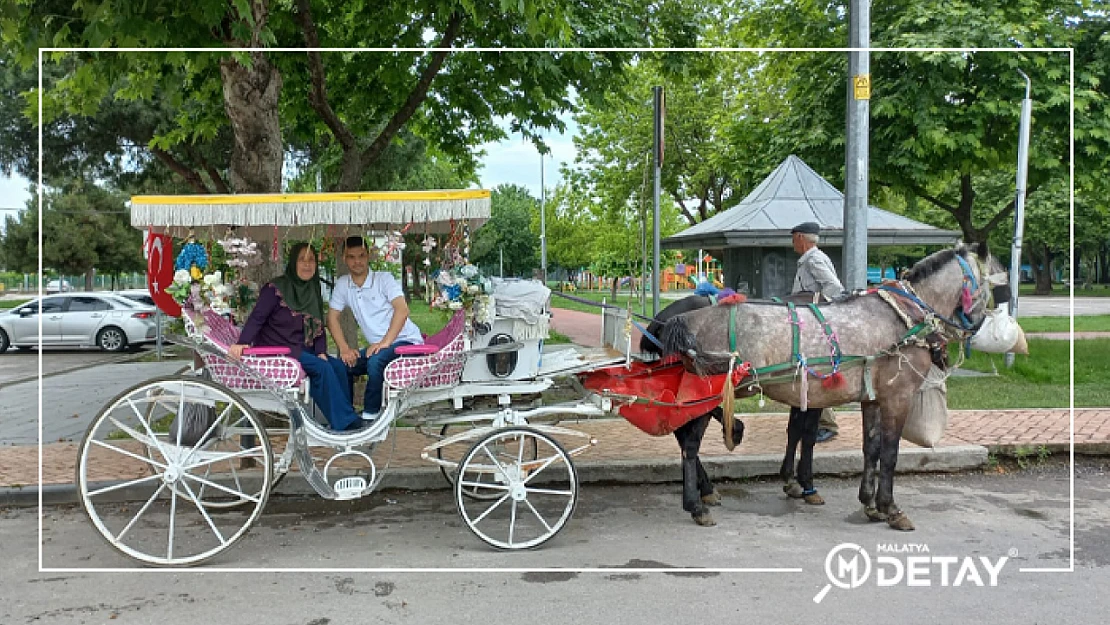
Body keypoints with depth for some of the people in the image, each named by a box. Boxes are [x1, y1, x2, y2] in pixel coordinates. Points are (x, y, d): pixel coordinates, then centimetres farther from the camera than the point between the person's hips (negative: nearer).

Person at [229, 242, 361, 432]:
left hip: (303, 349, 7)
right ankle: (344, 421, -21)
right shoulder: (276, 288, -8)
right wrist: (242, 343, -30)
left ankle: (346, 415, -11)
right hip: (277, 349, -7)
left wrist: (321, 352, -3)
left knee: (338, 366, -16)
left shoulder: (314, 292, 12)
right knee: (321, 368, -26)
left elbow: (319, 327, 12)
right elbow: (257, 318, -14)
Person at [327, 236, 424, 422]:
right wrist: (344, 348, -8)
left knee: (375, 361, -32)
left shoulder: (384, 278, -9)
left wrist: (385, 342, -29)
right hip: (377, 346, 6)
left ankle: (370, 415, -18)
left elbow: (402, 310, -21)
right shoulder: (342, 284, 5)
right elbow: (332, 317, 6)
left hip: (405, 341, -6)